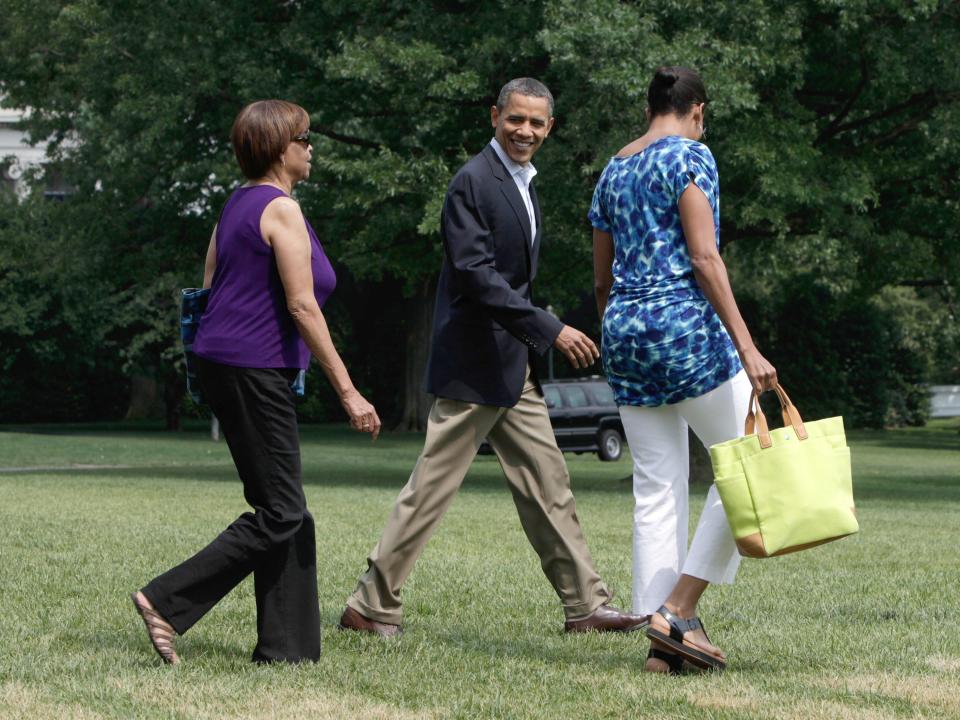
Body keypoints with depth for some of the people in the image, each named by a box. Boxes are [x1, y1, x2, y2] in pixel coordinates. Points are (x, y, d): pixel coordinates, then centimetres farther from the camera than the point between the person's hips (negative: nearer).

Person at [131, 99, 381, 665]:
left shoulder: (237, 205, 15)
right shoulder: (281, 210, -13)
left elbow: (207, 291, 17)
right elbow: (302, 306, -17)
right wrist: (348, 391, -16)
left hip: (223, 364, 10)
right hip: (255, 370, -10)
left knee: (286, 512, 10)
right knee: (279, 513, -6)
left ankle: (287, 646, 10)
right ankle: (168, 602, -8)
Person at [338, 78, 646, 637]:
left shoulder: (524, 183, 16)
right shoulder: (474, 182, -14)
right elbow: (477, 274, -23)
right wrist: (550, 329, -25)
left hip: (514, 369, 9)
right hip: (474, 366, -9)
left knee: (548, 485, 10)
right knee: (431, 491, -4)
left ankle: (585, 605, 15)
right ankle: (373, 607, 3)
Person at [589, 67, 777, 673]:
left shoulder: (613, 171, 18)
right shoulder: (689, 155, -5)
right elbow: (703, 256, -15)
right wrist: (747, 348, -17)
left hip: (623, 328, 8)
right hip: (684, 324, -8)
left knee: (658, 490, 6)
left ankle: (661, 644, 2)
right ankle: (679, 610, -8)